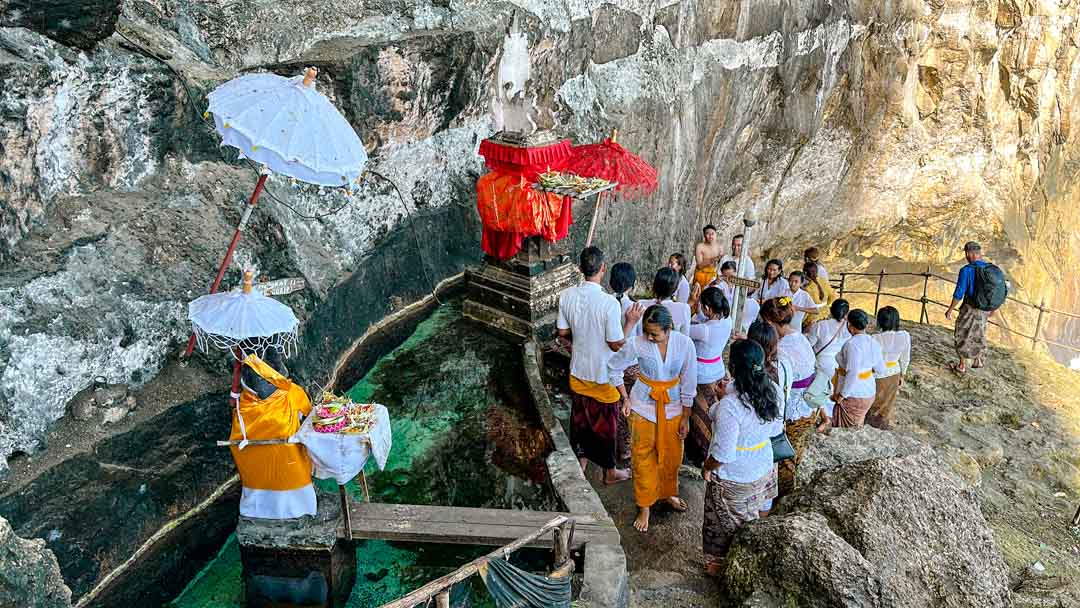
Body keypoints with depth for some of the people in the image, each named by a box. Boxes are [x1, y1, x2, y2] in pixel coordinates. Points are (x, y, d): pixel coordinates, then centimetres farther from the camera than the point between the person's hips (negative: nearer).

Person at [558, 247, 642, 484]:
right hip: (602, 375, -4)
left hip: (578, 371, 4)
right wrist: (630, 321, -8)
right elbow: (616, 345, -20)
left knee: (580, 417, 22)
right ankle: (610, 471, 30)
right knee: (605, 423, 14)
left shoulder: (567, 295, -11)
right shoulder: (609, 303, -27)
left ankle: (581, 460, 39)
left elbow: (563, 331, 1)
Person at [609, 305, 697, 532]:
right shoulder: (637, 344, -22)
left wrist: (685, 418, -3)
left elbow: (688, 384, -8)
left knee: (671, 454, 17)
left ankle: (668, 493, 44)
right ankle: (644, 506, 24)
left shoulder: (685, 344, -18)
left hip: (672, 406, 2)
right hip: (643, 405, -1)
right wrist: (625, 398, -4)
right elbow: (614, 367, -5)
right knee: (643, 456, 7)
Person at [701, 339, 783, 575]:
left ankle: (718, 564, 42)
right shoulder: (774, 391, -16)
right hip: (764, 469, 6)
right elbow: (776, 429, 1)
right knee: (755, 519, 29)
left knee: (725, 522, 20)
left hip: (733, 478, -6)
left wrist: (707, 468, -10)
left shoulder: (729, 406, -37)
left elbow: (723, 453, -28)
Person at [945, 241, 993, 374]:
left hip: (970, 309, -5)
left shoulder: (966, 271, -22)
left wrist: (950, 310, -8)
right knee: (978, 333, 28)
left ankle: (962, 366, 22)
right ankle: (978, 360, 38)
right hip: (985, 309, 5)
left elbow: (958, 294, -21)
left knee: (963, 335, 12)